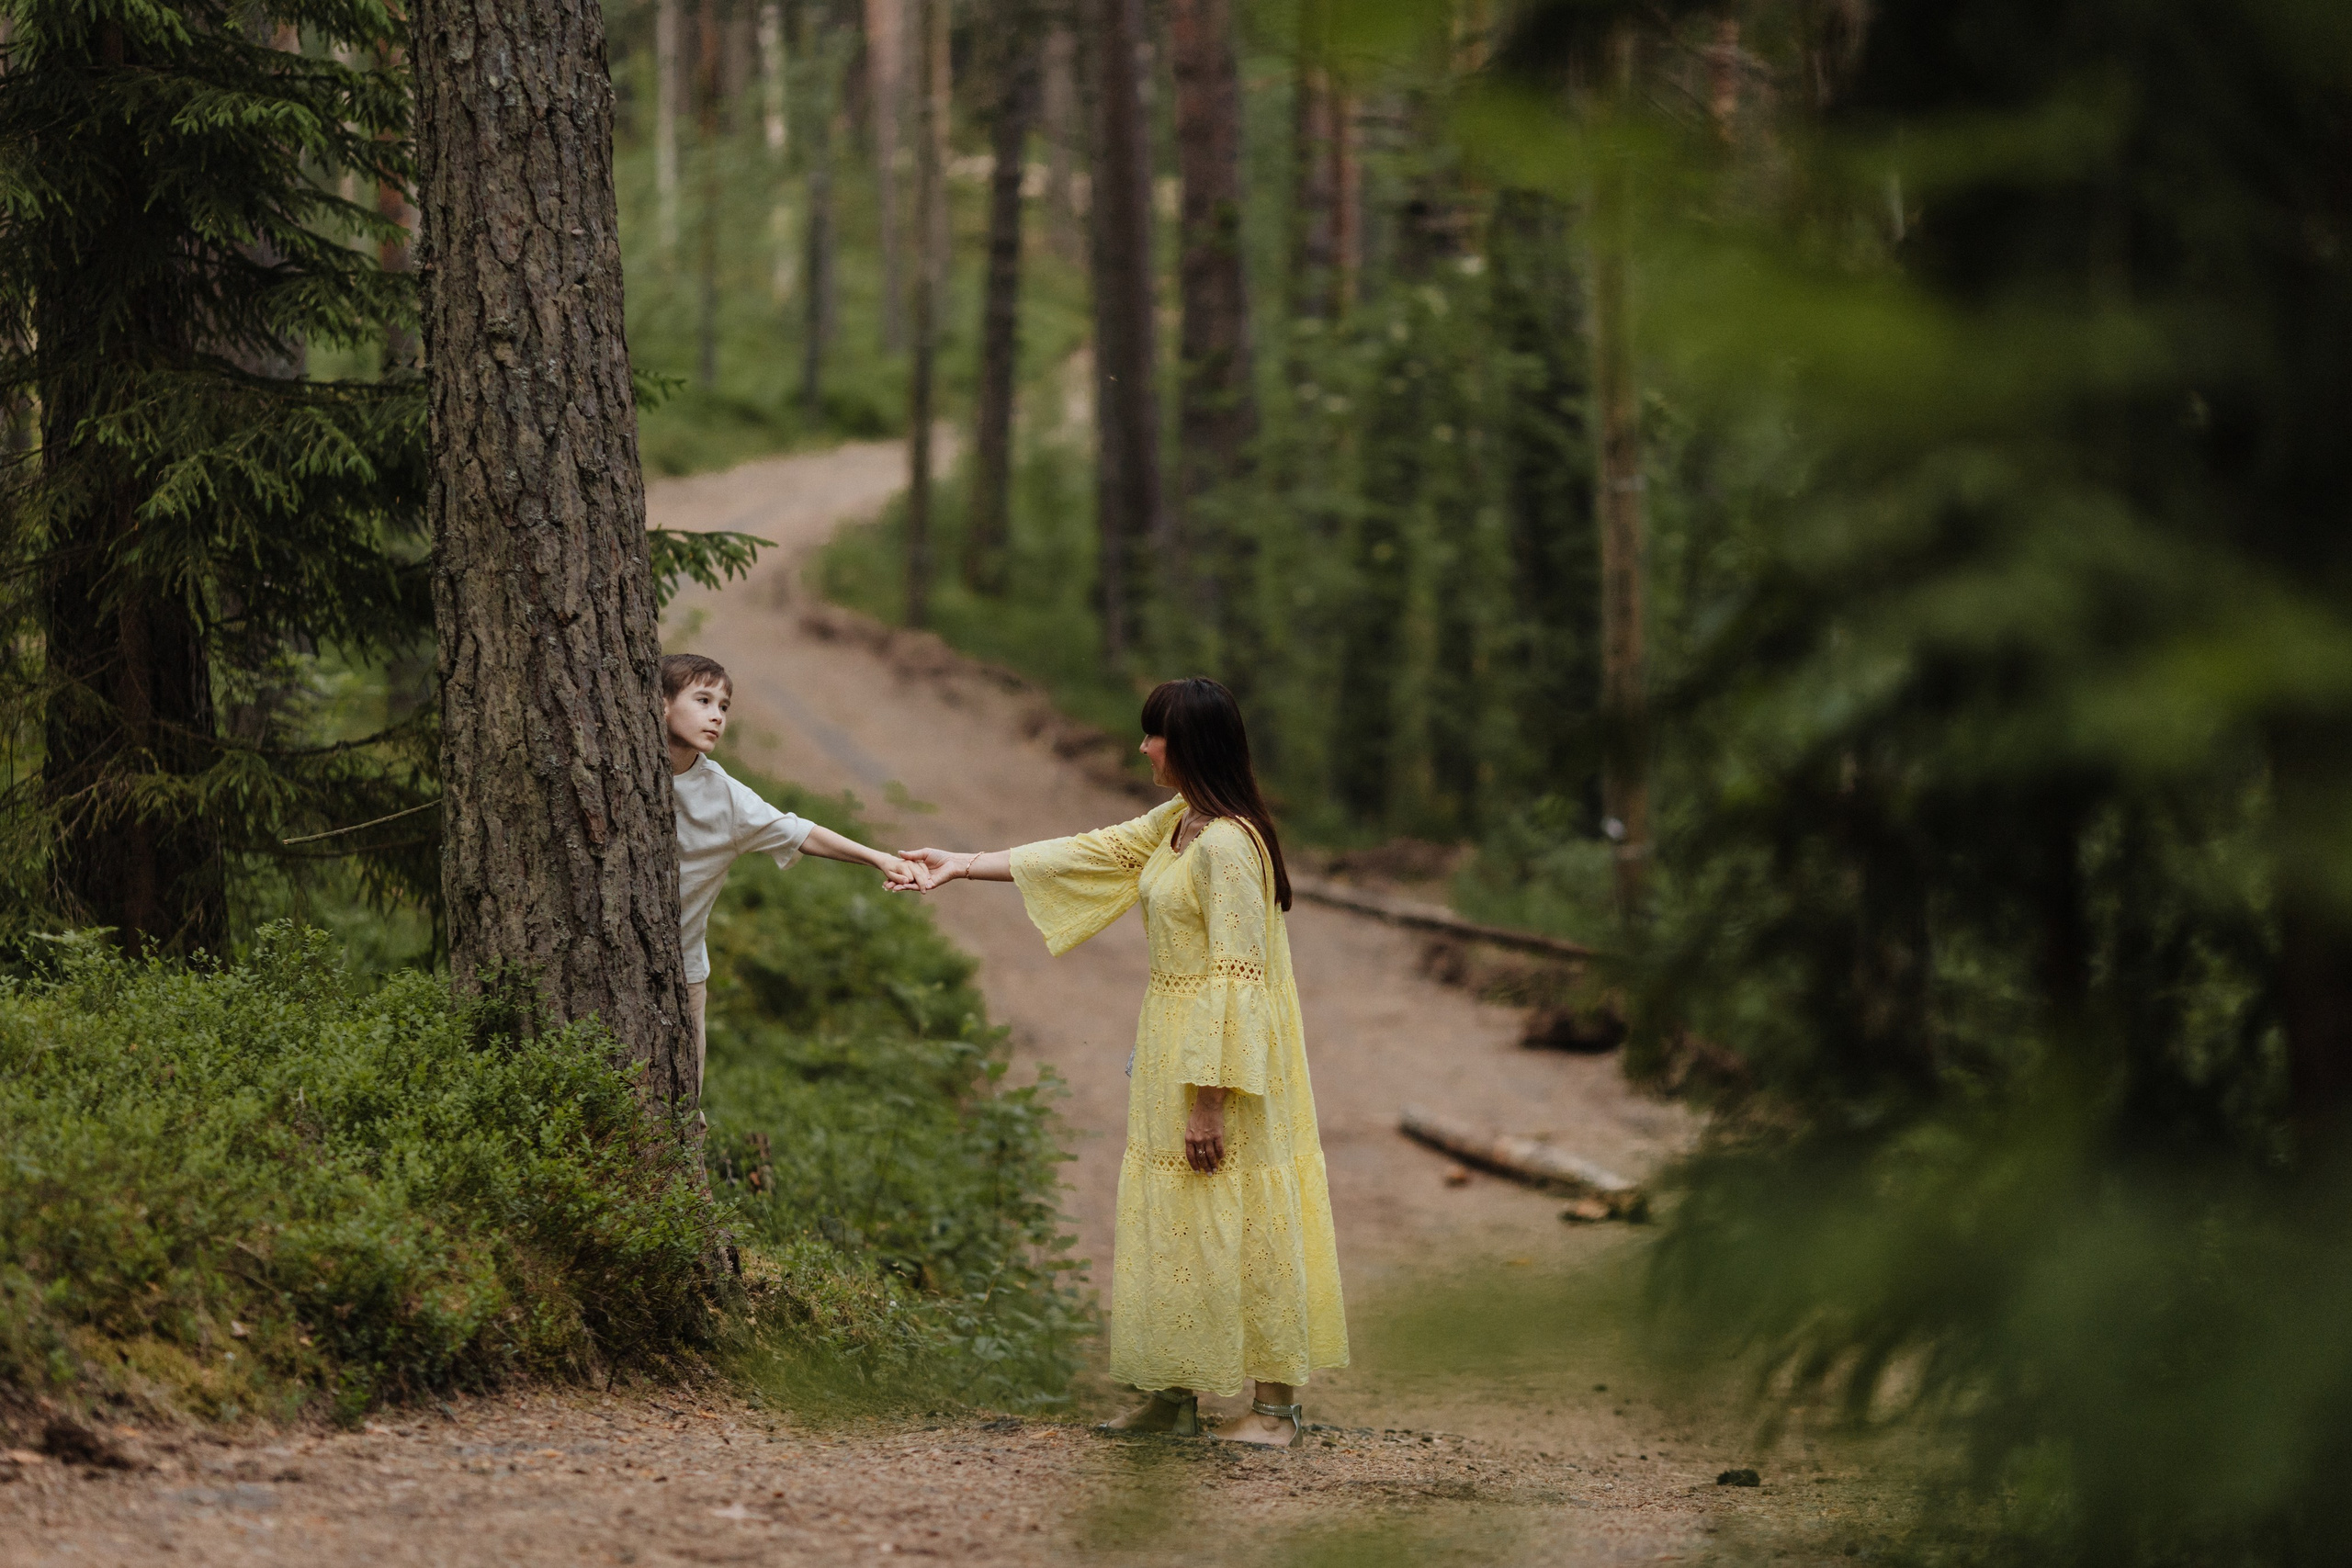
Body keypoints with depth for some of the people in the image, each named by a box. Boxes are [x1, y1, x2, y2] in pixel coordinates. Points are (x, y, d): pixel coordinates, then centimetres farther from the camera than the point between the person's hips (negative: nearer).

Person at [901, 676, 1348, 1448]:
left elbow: (1235, 980, -22)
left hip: (1218, 1054, -10)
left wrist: (1208, 1099, -23)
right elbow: (1089, 853, 19)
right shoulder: (1177, 824, 9)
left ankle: (1276, 1404, 2)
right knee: (1167, 1218, 14)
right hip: (1173, 1044, 10)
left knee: (1231, 1225, -5)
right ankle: (1177, 1392, 22)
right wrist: (963, 865, 20)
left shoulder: (1226, 845, -21)